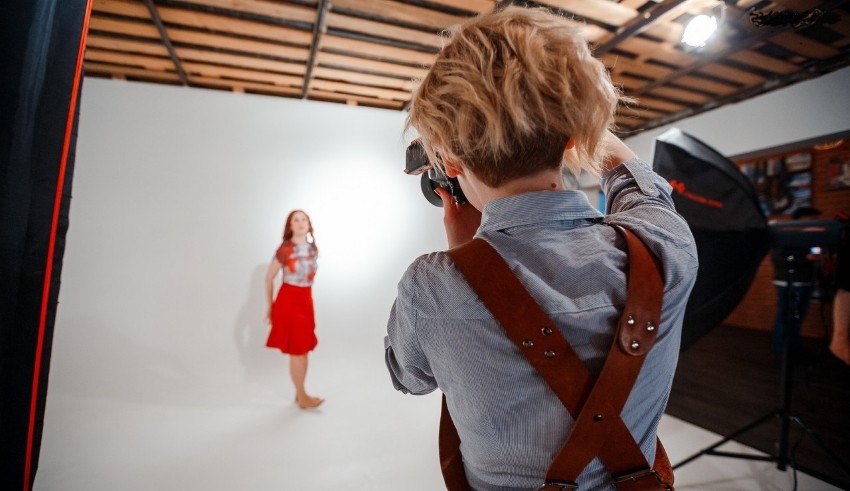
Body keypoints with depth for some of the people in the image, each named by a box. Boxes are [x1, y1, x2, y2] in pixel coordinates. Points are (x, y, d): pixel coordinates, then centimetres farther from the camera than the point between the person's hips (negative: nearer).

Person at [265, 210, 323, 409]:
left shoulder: (313, 248, 4)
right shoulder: (285, 249, -12)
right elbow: (269, 277, -5)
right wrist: (270, 306, 0)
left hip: (306, 300, 6)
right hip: (288, 301, -6)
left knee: (305, 349, 12)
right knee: (296, 350, 1)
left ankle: (300, 393, 26)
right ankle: (302, 397, 14)